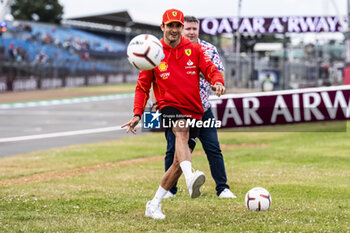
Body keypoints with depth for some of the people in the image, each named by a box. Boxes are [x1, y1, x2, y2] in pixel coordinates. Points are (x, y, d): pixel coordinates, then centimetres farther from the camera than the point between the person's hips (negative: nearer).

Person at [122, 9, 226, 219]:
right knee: (181, 131, -37)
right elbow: (143, 86, 4)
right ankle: (190, 178, -59)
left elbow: (210, 69, -3)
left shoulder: (194, 49, 5)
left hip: (193, 110, 3)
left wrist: (218, 82, -27)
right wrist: (137, 114, -7)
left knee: (179, 162, -1)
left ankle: (154, 205, 13)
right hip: (169, 105, -3)